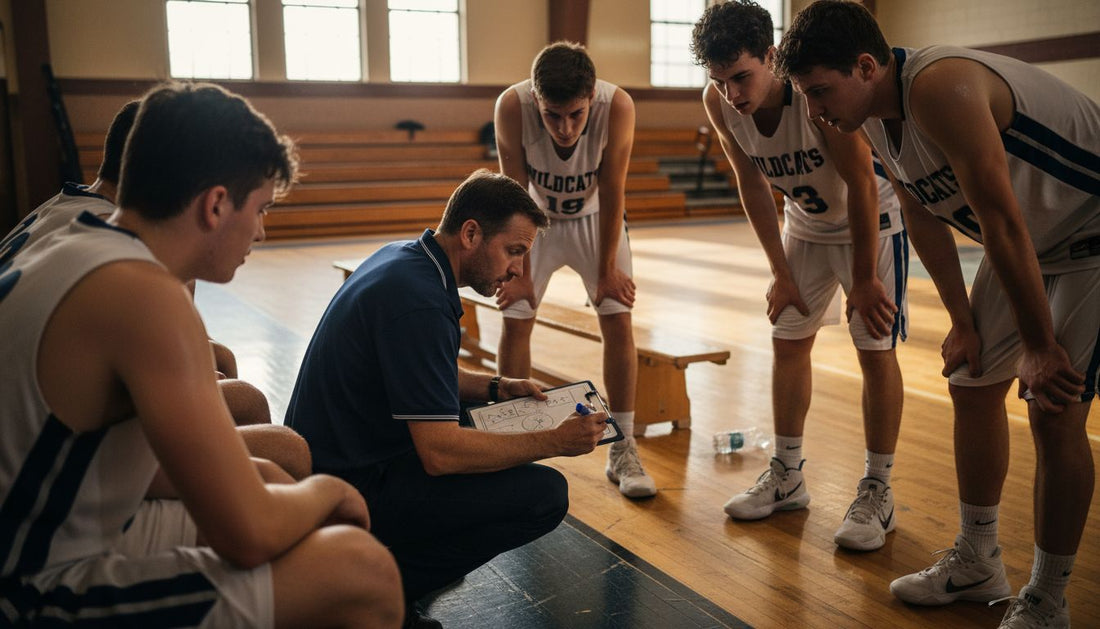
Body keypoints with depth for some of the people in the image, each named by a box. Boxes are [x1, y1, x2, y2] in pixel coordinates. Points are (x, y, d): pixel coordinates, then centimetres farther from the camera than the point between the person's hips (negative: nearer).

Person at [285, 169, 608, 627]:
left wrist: (494, 388, 9)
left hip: (333, 456, 10)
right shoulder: (418, 301, -25)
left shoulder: (402, 257, 5)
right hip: (350, 494, -10)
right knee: (545, 494, -14)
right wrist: (556, 442, -18)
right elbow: (440, 453, -27)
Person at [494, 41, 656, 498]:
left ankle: (622, 450, 4)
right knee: (514, 319, -5)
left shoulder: (618, 106, -33)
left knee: (618, 319, -8)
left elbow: (612, 193, -23)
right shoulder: (511, 106, -33)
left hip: (595, 218, 0)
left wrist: (607, 269, -16)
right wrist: (520, 270, -17)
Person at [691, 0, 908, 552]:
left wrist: (864, 279, -20)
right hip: (806, 223, 6)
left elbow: (861, 186, -27)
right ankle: (786, 477, 20)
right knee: (788, 339, 7)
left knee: (875, 348, -6)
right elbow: (753, 185, -6)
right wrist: (781, 272, -6)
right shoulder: (718, 103, -19)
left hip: (873, 220, -5)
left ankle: (877, 494, 7)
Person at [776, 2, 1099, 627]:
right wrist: (963, 323, 2)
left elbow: (1002, 223, -31)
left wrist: (1040, 346, -24)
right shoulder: (874, 116, -4)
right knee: (973, 383, 9)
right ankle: (977, 563, 25)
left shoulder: (941, 88, -33)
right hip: (1029, 243, 9)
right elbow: (924, 218, 3)